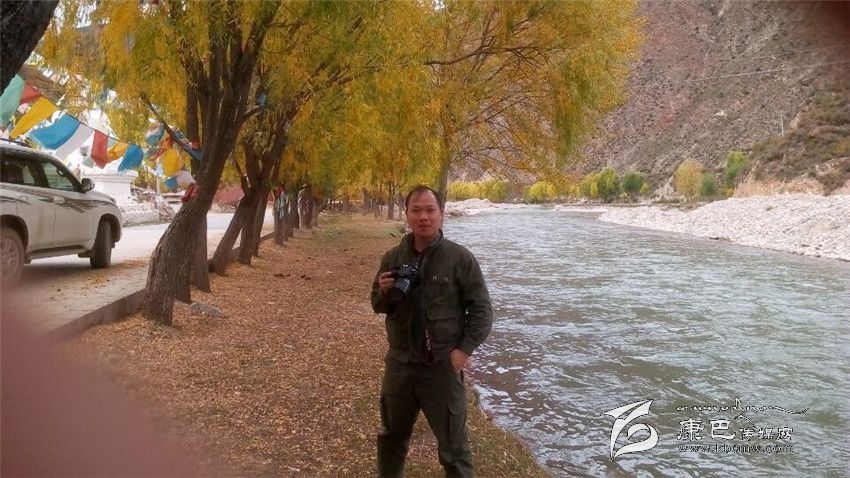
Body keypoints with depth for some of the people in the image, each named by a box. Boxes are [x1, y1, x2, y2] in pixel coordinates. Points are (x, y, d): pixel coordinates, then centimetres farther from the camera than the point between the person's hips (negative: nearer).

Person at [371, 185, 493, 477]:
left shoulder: (460, 258, -10)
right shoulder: (392, 257, 2)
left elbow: (482, 311, -7)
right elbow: (378, 305, 11)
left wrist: (464, 350, -16)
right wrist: (385, 293, -11)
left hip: (443, 367, -4)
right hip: (399, 363, 4)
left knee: (453, 445, 8)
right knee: (391, 436, 23)